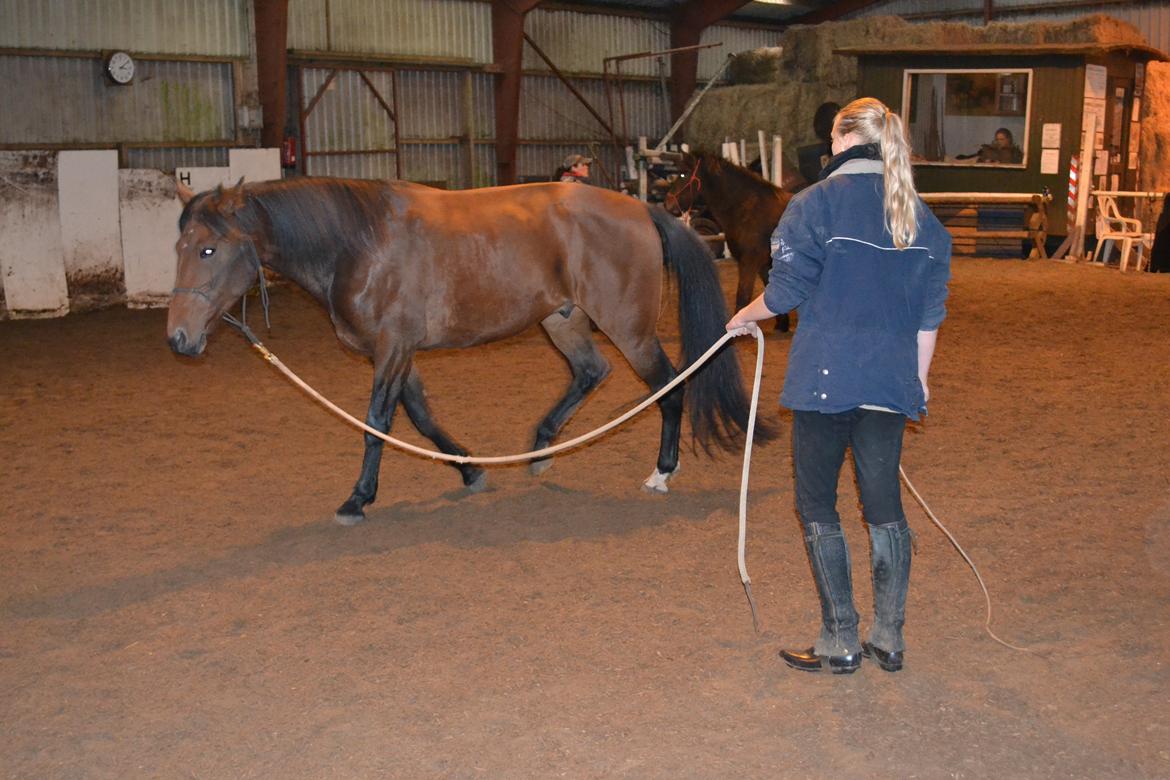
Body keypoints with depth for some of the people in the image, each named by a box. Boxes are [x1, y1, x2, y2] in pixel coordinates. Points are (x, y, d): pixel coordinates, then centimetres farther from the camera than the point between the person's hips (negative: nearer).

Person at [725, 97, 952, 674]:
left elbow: (785, 291, -10)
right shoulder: (921, 218, 8)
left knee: (817, 506, 7)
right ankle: (889, 638, 22)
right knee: (885, 505, 14)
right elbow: (930, 311, 11)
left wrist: (745, 318, 10)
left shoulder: (816, 203, -9)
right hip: (891, 382, 5)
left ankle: (841, 643, 10)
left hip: (825, 380, -5)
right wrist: (919, 376, 21)